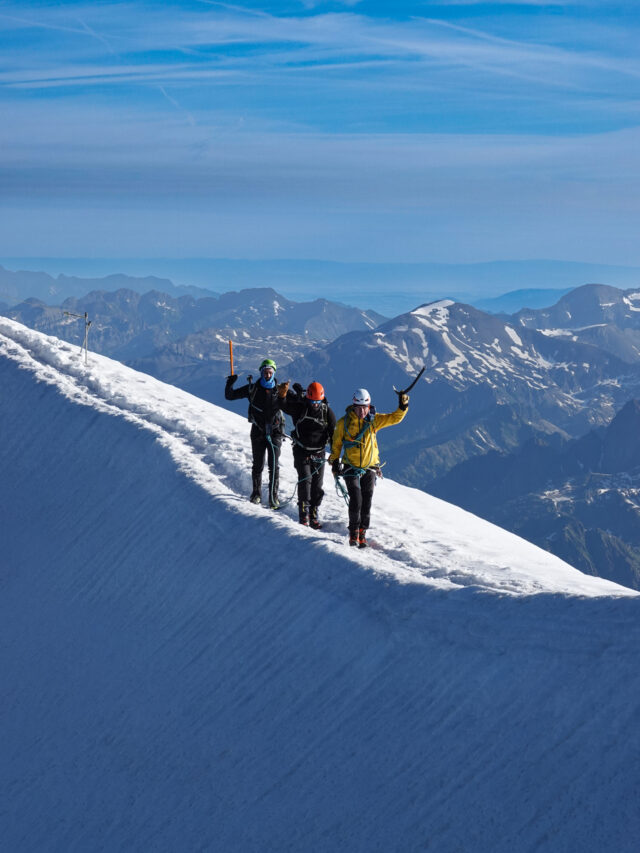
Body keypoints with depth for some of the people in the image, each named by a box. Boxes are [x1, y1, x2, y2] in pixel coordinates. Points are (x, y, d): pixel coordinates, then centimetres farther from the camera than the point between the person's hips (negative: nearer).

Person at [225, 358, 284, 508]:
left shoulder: (279, 390, 1)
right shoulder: (253, 389, 0)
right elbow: (230, 396, 2)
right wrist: (230, 384, -14)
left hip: (275, 432, -1)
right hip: (258, 432, 1)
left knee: (274, 465, -6)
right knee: (258, 465, 9)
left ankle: (273, 496, -1)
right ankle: (256, 493, 24)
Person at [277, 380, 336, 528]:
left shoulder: (326, 411, 0)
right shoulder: (300, 407, -6)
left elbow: (334, 432, 5)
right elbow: (285, 405, -19)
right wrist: (282, 393, -41)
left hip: (319, 453, 2)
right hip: (302, 452, -2)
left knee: (317, 484, 3)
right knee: (305, 479, -15)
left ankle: (313, 513, 12)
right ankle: (303, 511, -8)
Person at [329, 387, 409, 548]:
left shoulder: (374, 420, -2)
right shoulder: (344, 422, -5)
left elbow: (394, 418, -3)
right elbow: (336, 443, 6)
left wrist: (402, 407, -20)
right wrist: (334, 461, 6)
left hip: (370, 468, 2)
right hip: (351, 468, -2)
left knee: (366, 504, 2)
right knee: (356, 500, -13)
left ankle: (362, 532, 18)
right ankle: (354, 531, 5)